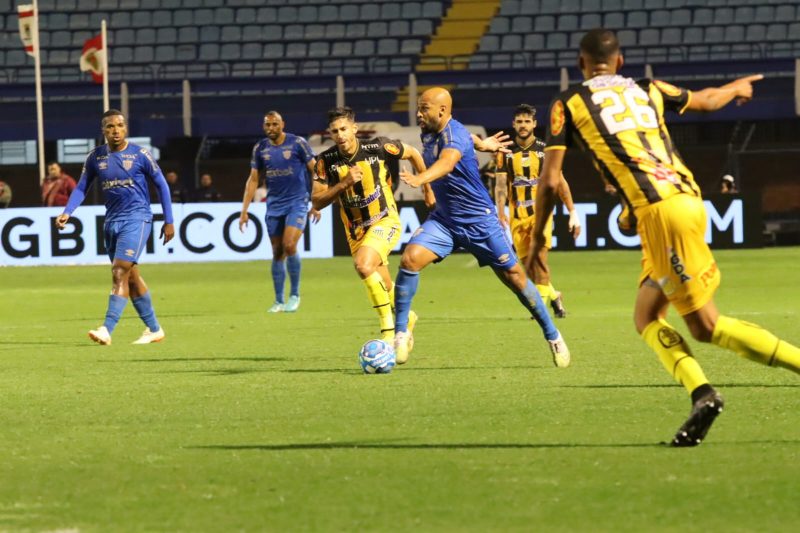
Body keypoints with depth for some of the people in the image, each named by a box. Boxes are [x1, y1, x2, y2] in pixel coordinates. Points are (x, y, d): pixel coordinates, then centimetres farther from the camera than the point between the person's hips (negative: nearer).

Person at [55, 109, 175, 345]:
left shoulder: (140, 155, -5)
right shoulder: (95, 157, 5)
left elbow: (161, 185, 3)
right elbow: (81, 188, 10)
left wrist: (169, 221, 3)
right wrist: (67, 212, -7)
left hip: (136, 219, -5)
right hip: (112, 221, 5)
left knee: (120, 272, -18)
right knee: (131, 277, 10)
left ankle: (107, 330, -24)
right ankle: (154, 329, 22)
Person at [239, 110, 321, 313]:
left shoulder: (297, 143, -6)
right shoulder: (260, 148, 5)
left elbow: (315, 172, -1)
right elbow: (253, 180, 11)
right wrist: (244, 211, 7)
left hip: (297, 203, -4)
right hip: (274, 205, 4)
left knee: (289, 245, -19)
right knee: (277, 252, 5)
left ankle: (295, 294, -3)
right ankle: (279, 301, 13)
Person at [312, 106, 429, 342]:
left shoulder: (378, 147, -16)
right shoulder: (327, 161, -10)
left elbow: (413, 154, 2)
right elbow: (317, 201, -11)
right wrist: (344, 184, -25)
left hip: (385, 221, -4)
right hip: (356, 230, 4)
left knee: (363, 264, -30)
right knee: (380, 287, 14)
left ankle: (389, 327, -21)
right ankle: (405, 318, 45)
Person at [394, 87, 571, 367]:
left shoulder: (454, 135, -25)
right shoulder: (428, 134, -1)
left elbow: (447, 161, -48)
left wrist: (420, 179, -65)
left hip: (479, 220, -6)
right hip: (444, 218, 6)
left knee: (514, 276, 1)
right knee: (410, 259, -17)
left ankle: (552, 336, 19)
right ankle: (401, 333, -9)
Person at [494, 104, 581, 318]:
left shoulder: (544, 151, 2)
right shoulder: (505, 153, 4)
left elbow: (560, 183, 7)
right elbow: (500, 184, -2)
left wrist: (573, 214, 4)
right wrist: (501, 214, -16)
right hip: (517, 216, 2)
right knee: (527, 263, 3)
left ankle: (542, 300, -18)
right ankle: (553, 296, 24)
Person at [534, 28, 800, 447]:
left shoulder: (568, 104, 9)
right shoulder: (648, 90, 21)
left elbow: (550, 181, 7)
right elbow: (707, 100, 38)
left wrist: (537, 238, 21)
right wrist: (736, 88, 60)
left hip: (659, 209, -6)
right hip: (688, 196, 6)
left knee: (706, 325, -2)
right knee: (646, 317, 12)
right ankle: (700, 392, -7)